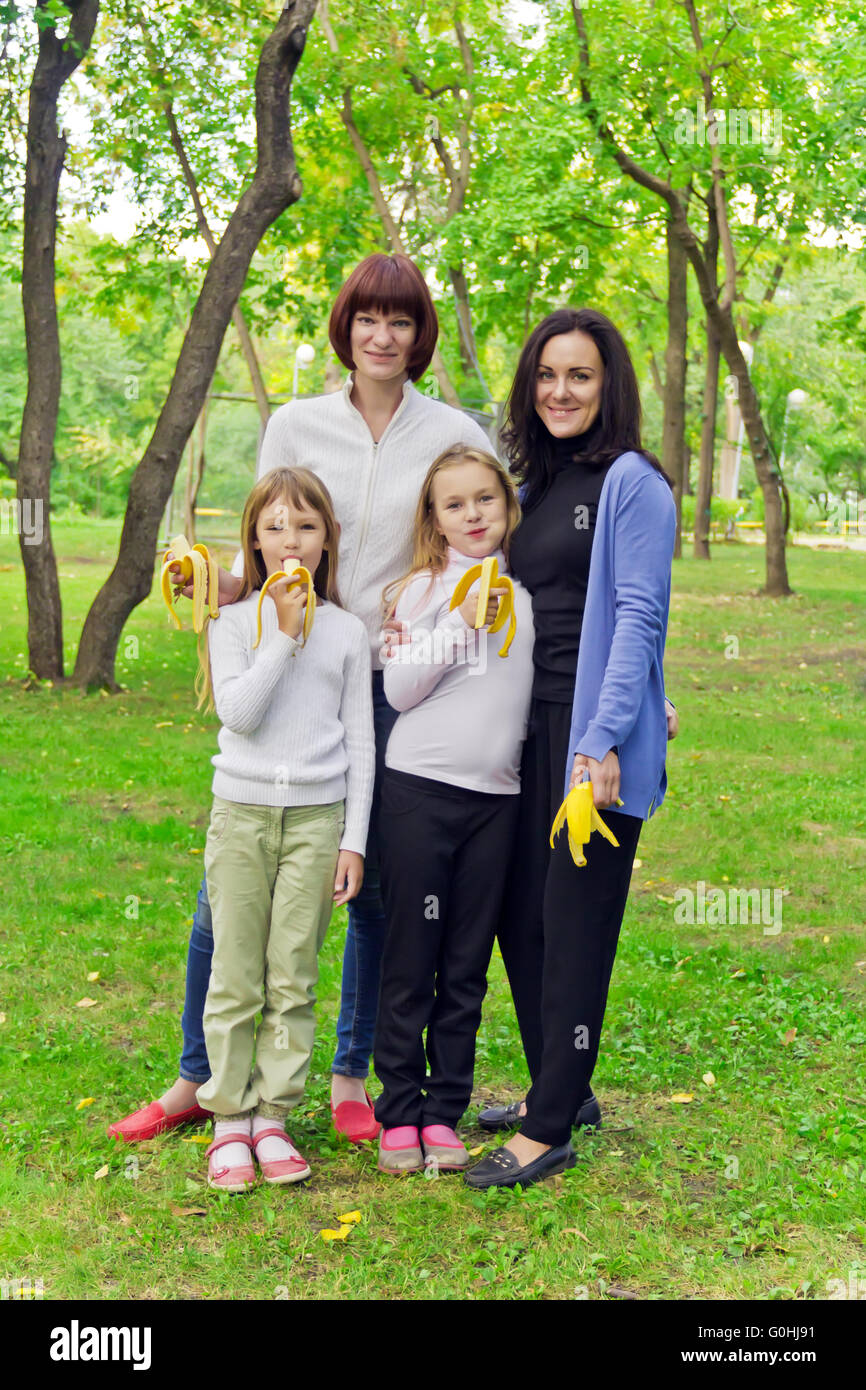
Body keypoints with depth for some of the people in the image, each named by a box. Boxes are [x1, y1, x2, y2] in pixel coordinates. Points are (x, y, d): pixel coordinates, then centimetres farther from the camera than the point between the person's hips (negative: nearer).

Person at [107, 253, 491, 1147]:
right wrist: (228, 583, -15)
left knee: (376, 888, 7)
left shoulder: (455, 435, 4)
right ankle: (196, 1080, 18)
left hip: (396, 685, 0)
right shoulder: (296, 425, 5)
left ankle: (351, 1078, 25)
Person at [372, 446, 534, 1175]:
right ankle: (399, 1112, 14)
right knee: (410, 957, 2)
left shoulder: (531, 589, 9)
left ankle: (444, 1112, 19)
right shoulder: (423, 589, 1)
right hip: (420, 787, -3)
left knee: (467, 964, 8)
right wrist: (461, 625, -13)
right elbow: (399, 690, -6)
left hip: (497, 795, 3)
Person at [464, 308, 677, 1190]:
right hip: (528, 728, 8)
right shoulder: (532, 481, 16)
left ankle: (550, 1133, 7)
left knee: (574, 923, -2)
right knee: (519, 916, 12)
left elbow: (637, 616, -14)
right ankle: (555, 1088, 29)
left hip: (594, 732, -8)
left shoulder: (631, 482, -7)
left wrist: (604, 739, -21)